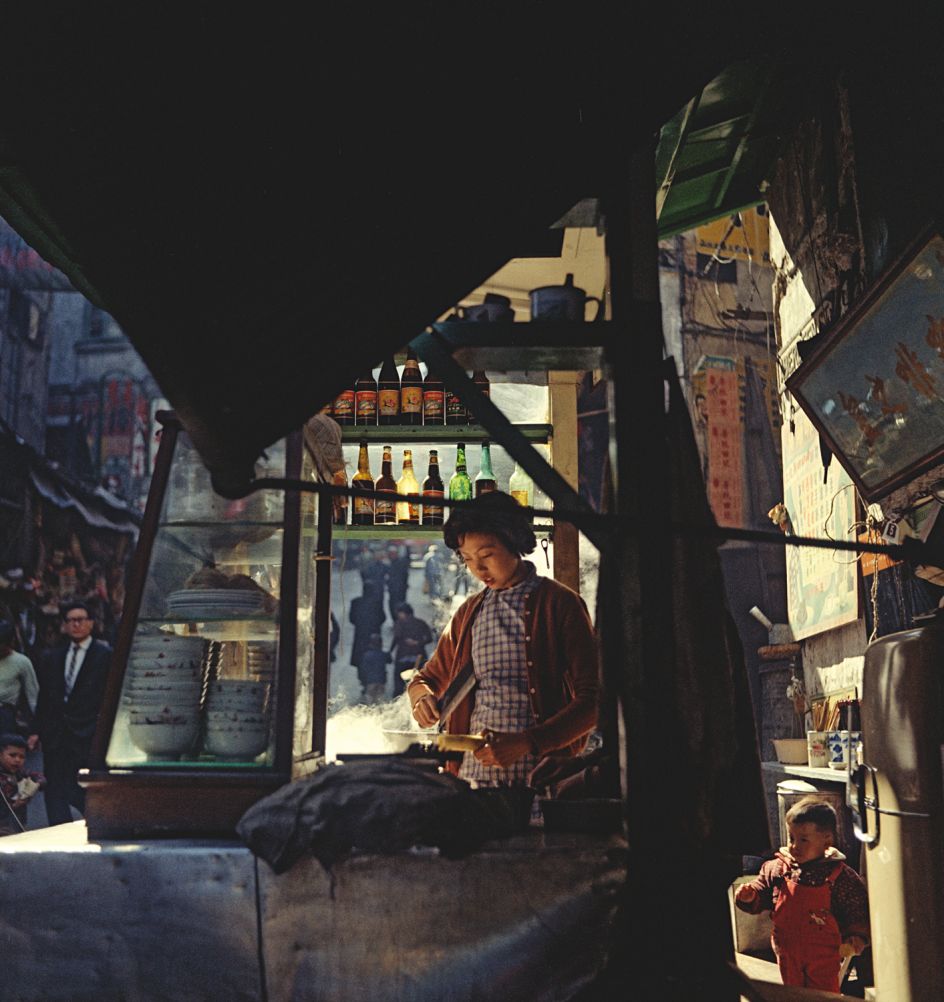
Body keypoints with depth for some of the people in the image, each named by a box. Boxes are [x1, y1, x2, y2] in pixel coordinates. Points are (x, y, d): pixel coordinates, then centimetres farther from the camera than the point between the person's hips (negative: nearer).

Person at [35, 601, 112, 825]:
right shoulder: (52, 660, 16)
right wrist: (40, 731, 8)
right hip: (56, 738, 5)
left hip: (88, 738, -5)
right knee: (54, 794, 3)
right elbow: (43, 702, 16)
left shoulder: (106, 656, 1)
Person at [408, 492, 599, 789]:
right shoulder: (468, 613, 18)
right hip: (472, 773, 4)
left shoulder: (560, 604, 2)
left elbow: (592, 701, -4)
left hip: (540, 776, -4)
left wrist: (524, 743, -16)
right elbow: (431, 677, 29)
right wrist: (421, 694, 4)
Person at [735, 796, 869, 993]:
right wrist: (750, 895, -19)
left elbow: (858, 912, -11)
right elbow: (763, 892, 1)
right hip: (788, 954, 4)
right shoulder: (776, 869, -8)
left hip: (824, 958, -4)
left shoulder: (841, 876, -16)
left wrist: (856, 938, -23)